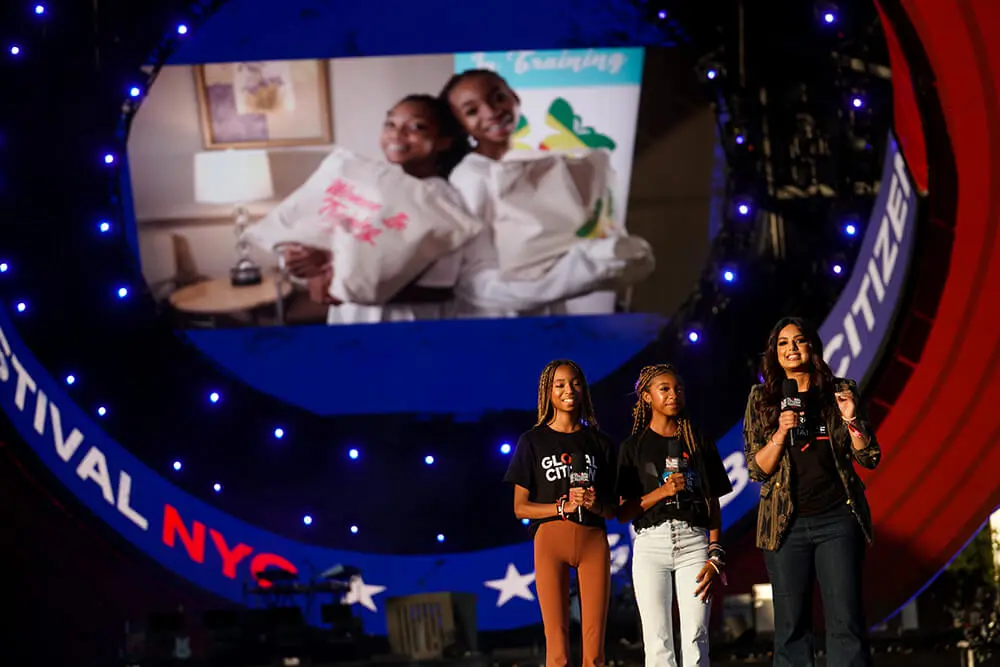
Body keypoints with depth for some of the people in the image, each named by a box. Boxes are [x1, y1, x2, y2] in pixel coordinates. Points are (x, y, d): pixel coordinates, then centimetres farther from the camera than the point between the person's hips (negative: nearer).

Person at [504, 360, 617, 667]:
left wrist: (594, 504, -9)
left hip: (593, 540, 2)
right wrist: (563, 506, -12)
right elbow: (520, 507, 3)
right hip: (550, 540, -2)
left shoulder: (600, 443, 13)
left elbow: (612, 509, 14)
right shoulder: (533, 441, 7)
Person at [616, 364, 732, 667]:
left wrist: (716, 556, -1)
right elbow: (623, 513, 5)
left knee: (695, 640, -7)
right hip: (651, 543, -1)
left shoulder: (700, 443, 13)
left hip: (694, 541, 1)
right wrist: (662, 492, -10)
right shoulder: (633, 447, 10)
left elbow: (714, 506, 11)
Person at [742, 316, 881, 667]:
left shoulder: (839, 391, 6)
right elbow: (757, 469, 2)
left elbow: (870, 458, 6)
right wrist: (781, 434, -14)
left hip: (838, 519, 0)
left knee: (846, 621, -7)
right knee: (791, 625, 1)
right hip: (786, 523, 1)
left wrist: (851, 420, -11)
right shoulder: (763, 399, 6)